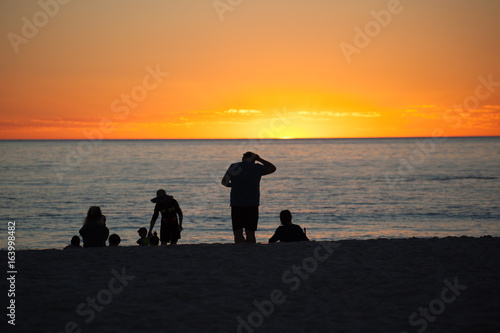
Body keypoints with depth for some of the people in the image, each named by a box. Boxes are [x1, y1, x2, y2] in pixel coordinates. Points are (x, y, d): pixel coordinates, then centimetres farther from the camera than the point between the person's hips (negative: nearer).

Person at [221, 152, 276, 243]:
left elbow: (224, 182, -4)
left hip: (236, 205, -1)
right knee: (250, 234, 7)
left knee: (238, 234, 2)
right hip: (252, 205, 1)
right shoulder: (257, 168, 1)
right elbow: (273, 168, 17)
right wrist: (259, 159, 15)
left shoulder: (234, 167, 0)